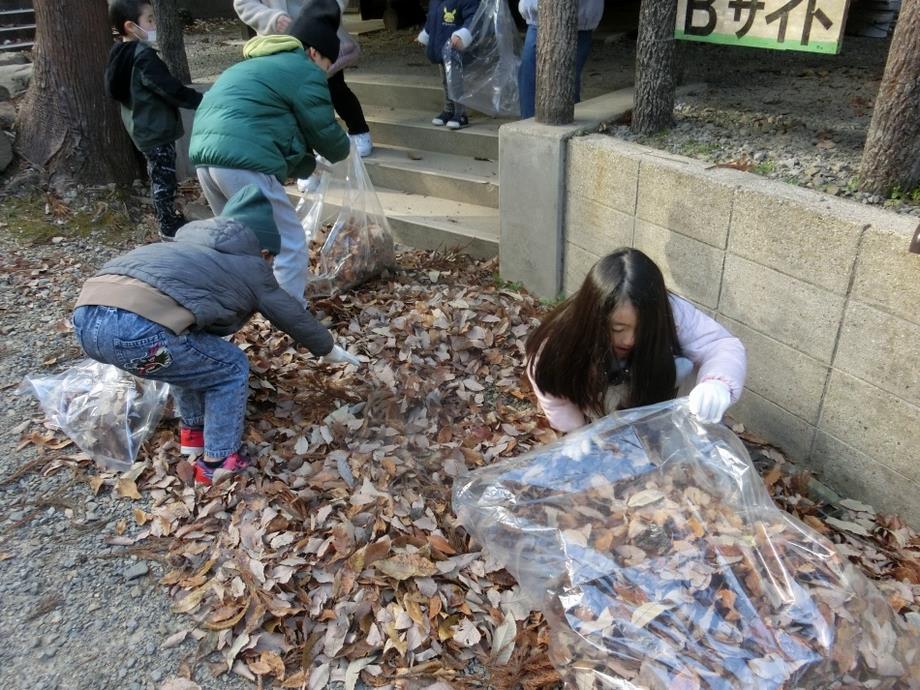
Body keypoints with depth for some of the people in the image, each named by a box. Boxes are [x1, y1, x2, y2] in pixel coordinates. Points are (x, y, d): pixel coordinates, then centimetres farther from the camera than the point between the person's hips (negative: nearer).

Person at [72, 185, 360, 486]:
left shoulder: (191, 246, 36)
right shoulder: (252, 267, 18)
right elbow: (294, 316, 29)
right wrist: (329, 349, 46)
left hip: (86, 316, 8)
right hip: (136, 328, -8)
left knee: (191, 353, 32)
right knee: (231, 369, 14)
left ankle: (193, 432, 41)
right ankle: (217, 464, 21)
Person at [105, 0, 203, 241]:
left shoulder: (121, 55, 9)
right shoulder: (144, 57, -22)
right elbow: (170, 89, -23)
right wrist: (202, 101, -15)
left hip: (142, 126, 10)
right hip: (156, 129, -10)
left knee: (159, 177, 19)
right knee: (164, 178, -2)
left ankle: (169, 218, 31)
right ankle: (169, 227, 6)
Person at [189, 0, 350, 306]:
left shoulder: (258, 64, 32)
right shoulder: (304, 71, 4)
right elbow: (324, 132, 5)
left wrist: (308, 164, 28)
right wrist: (343, 150, 26)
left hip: (205, 156, 10)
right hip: (243, 162, -10)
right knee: (291, 245, 0)